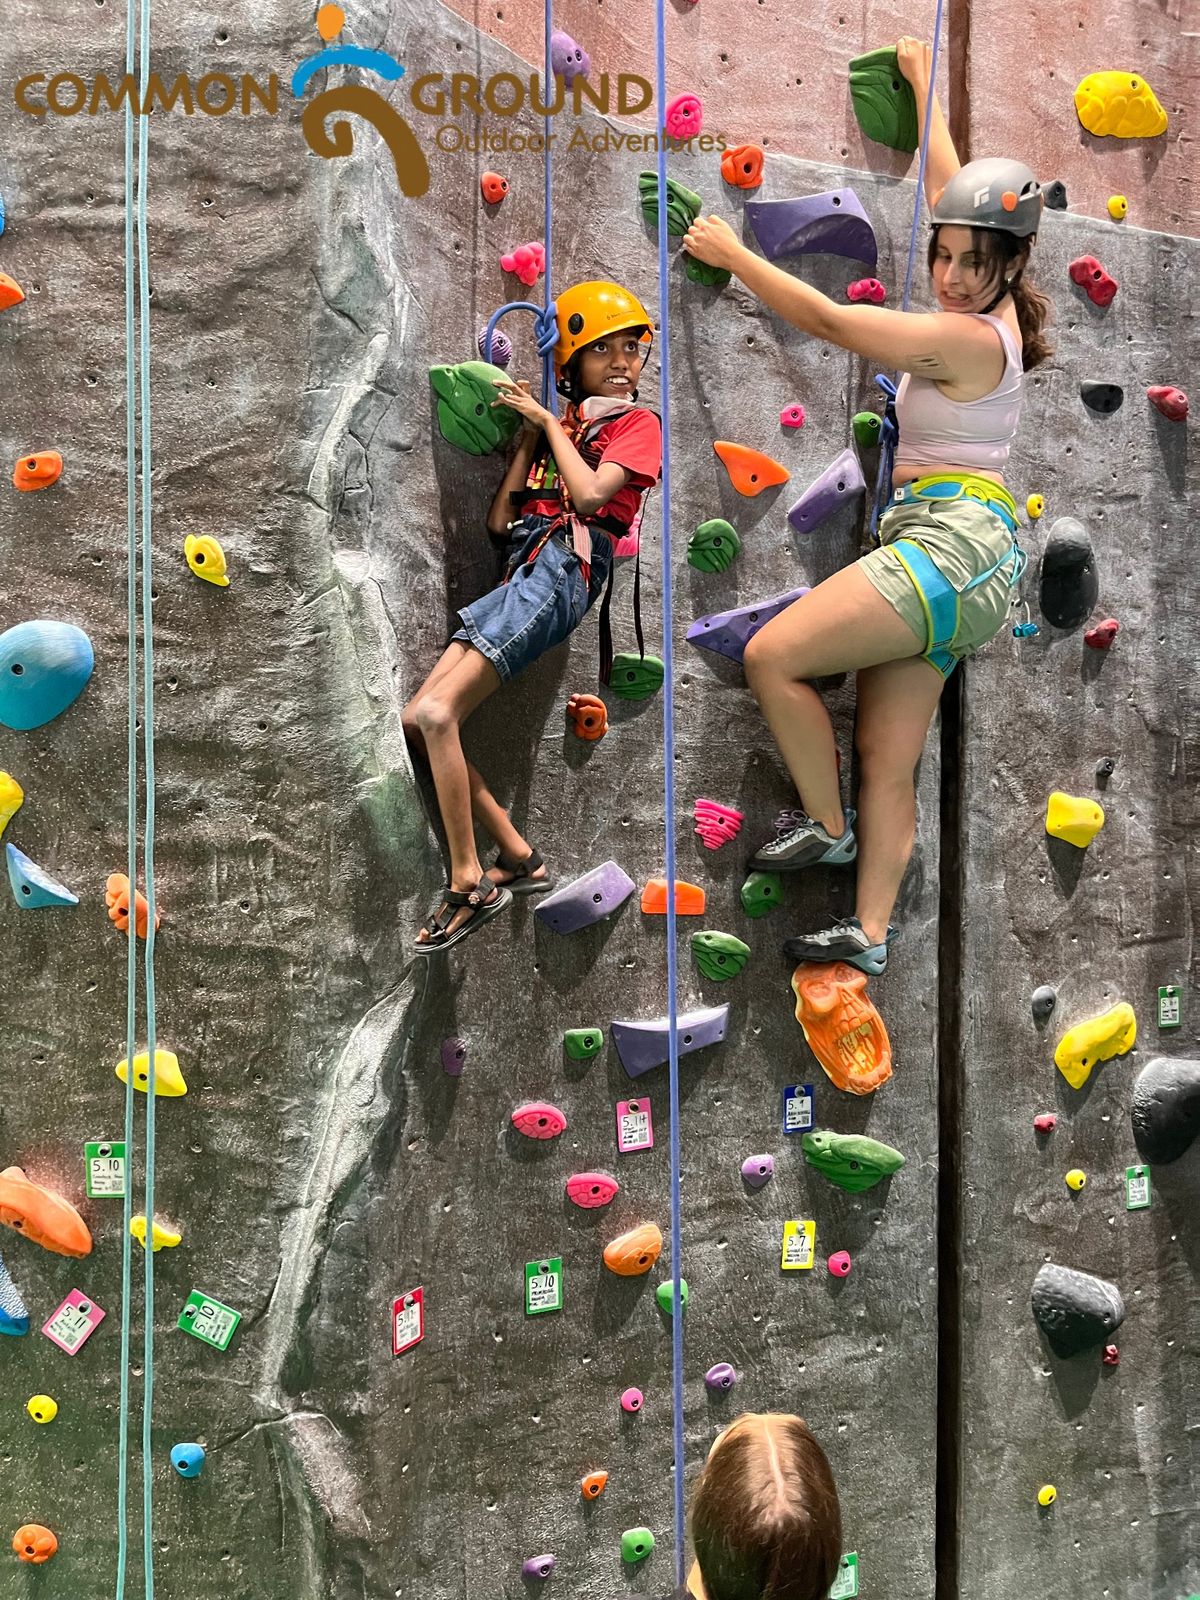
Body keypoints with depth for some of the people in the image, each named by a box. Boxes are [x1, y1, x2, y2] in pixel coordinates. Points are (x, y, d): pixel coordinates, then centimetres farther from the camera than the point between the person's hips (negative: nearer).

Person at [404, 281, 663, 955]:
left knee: (437, 713, -21)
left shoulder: (638, 424, 8)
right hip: (521, 569, 8)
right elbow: (499, 520, 17)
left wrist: (550, 422, 2)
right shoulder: (556, 429, 26)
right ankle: (520, 857, 0)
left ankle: (471, 885, -13)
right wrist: (528, 435, 17)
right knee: (415, 721, -3)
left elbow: (590, 493, -11)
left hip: (564, 567, -7)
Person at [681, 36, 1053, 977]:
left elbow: (828, 320, -11)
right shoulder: (990, 310, 13)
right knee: (888, 758, 6)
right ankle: (871, 933, 8)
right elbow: (948, 184, 28)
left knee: (771, 655, -16)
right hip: (955, 555, 10)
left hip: (956, 541, -10)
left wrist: (732, 255, -2)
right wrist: (924, 86, 38)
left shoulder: (970, 338, -12)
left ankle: (826, 824, -1)